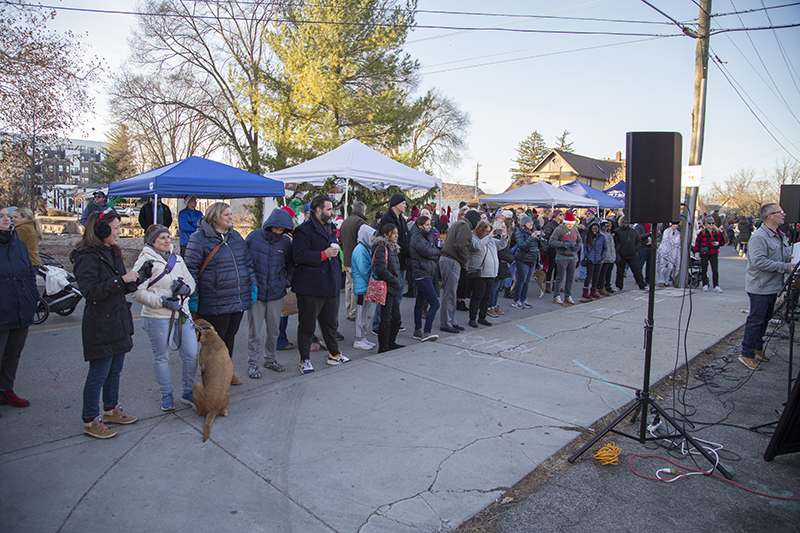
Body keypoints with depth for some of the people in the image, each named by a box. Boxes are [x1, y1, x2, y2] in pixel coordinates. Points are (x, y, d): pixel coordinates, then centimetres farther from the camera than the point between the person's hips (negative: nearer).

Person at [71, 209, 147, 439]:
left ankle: (111, 410, 33)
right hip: (100, 326, -9)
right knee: (98, 374, 1)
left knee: (115, 370, 18)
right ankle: (90, 421, 15)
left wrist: (139, 276, 3)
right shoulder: (88, 257, -16)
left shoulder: (112, 253, 12)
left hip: (118, 321, 9)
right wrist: (121, 280, -25)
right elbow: (91, 292, -23)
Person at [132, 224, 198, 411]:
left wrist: (185, 287, -8)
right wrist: (162, 301, -20)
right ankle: (166, 395, 26)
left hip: (182, 314, 5)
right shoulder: (145, 261, -6)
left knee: (192, 354, 5)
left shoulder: (177, 259, 13)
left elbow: (191, 282, 15)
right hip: (158, 318, -5)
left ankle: (187, 392, 23)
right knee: (161, 357, 7)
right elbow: (138, 292, -12)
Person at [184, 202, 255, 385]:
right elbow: (191, 268, -9)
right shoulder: (199, 238, -8)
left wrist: (253, 285, 13)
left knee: (230, 336, 17)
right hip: (215, 304, -6)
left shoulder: (235, 236, 13)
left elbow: (247, 262, 18)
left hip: (239, 300, 6)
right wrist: (193, 296, -11)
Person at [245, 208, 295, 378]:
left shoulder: (286, 241, 2)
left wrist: (289, 279, 7)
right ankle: (253, 363, 18)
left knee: (274, 329, 12)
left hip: (276, 293, 2)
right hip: (256, 292, -2)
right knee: (255, 331, 3)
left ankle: (270, 359, 30)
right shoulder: (254, 237, -5)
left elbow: (290, 263, 17)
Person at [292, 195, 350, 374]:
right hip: (310, 287, -8)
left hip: (330, 286, 8)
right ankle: (305, 360, 14)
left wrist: (338, 278, 20)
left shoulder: (329, 229, 18)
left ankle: (334, 354, 30)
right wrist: (324, 254, -22)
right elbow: (298, 256, -21)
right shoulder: (304, 230, -10)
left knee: (330, 323, 17)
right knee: (307, 325, 2)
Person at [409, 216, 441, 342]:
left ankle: (418, 330, 21)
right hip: (421, 274, -10)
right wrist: (437, 251, -2)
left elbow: (435, 256, 16)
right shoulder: (416, 236, -9)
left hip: (427, 273, 10)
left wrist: (434, 255, -6)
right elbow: (426, 251, -21)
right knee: (435, 304, -13)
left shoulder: (426, 236, 19)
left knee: (420, 302, 14)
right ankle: (426, 333, -13)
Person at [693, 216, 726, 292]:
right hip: (704, 254, -1)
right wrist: (697, 251, -3)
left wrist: (718, 243, -8)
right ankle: (705, 285, 16)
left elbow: (723, 241, 14)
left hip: (714, 254, 1)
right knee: (704, 270, 5)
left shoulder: (718, 232, 5)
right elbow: (697, 242, 4)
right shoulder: (702, 232, 1)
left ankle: (716, 286, 6)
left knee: (715, 270, -3)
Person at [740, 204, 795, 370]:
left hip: (773, 286, 9)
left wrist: (789, 258, 1)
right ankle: (746, 354, 5)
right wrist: (785, 267, -24)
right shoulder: (759, 237, -19)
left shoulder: (781, 236, 12)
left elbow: (785, 254, 25)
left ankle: (757, 348, 33)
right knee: (756, 320, -4)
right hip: (760, 287, -9)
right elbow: (759, 261, -28)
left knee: (765, 319, 19)